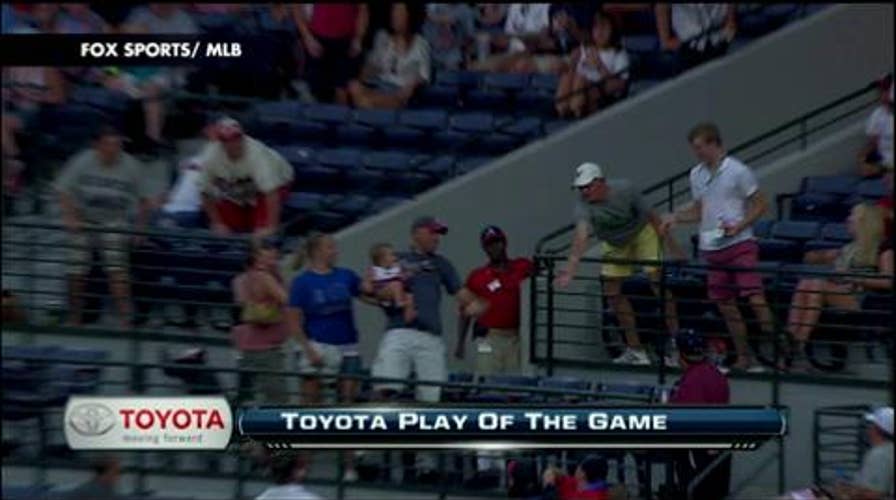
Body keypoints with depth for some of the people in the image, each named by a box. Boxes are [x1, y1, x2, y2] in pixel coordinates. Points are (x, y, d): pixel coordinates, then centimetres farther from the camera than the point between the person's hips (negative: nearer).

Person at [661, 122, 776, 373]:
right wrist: (676, 217, 5)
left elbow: (760, 205, -4)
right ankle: (744, 357, 18)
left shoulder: (738, 172, -7)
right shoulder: (696, 175, 12)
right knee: (726, 305, 8)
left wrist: (737, 227, -16)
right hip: (711, 248, 6)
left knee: (754, 297, -16)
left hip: (740, 244, -6)